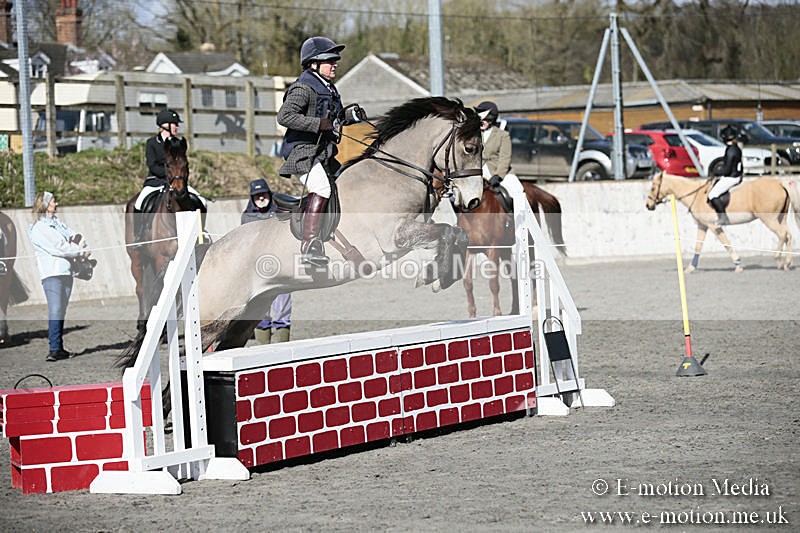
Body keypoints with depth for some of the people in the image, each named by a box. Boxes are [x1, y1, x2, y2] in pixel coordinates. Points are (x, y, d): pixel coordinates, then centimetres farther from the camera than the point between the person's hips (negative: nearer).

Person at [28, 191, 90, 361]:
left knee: (62, 310, 7)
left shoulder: (58, 223, 19)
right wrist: (80, 251, -7)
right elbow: (58, 248, -13)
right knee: (55, 310, -14)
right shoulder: (39, 228, -7)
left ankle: (59, 348, 10)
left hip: (66, 271, 8)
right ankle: (54, 349, -18)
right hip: (51, 272, -8)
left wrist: (79, 242, -6)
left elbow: (73, 236, 18)